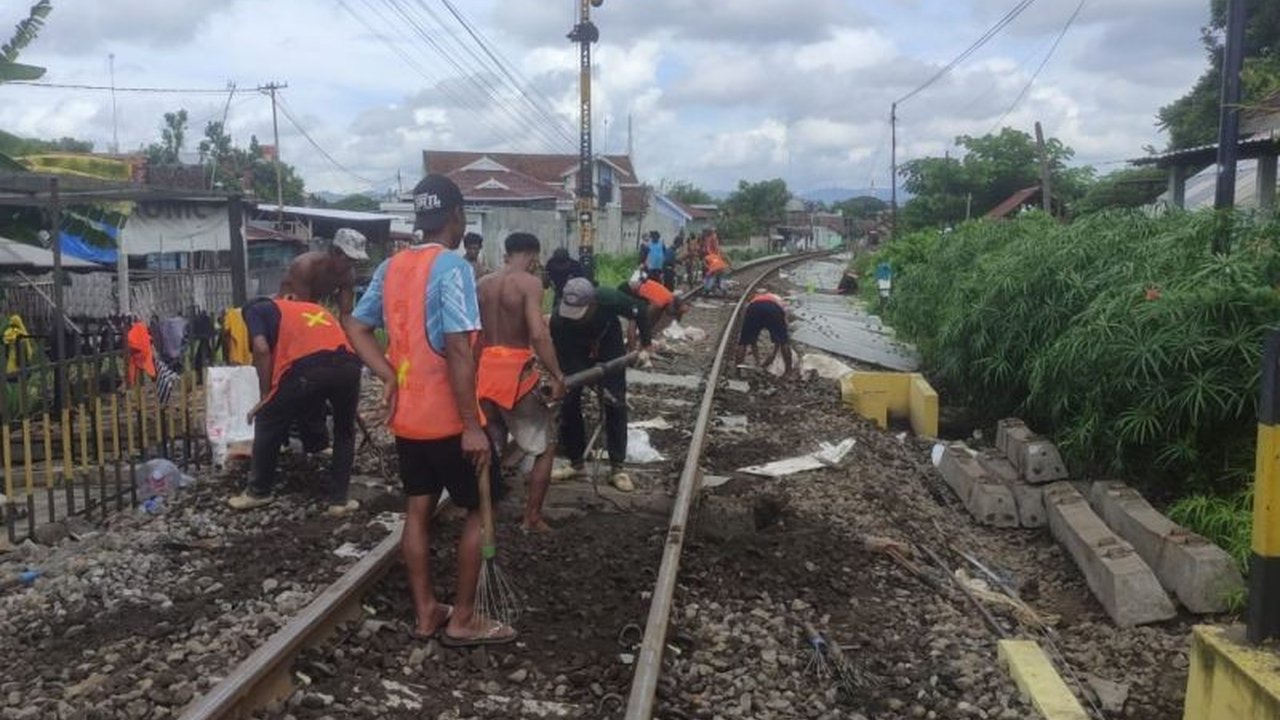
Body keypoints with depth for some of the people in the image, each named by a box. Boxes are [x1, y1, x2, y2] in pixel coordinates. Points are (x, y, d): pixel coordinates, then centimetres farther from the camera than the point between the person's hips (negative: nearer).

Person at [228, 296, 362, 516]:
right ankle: (339, 500, 27)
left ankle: (259, 492, 35)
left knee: (267, 424, 22)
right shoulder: (312, 307, 39)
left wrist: (265, 397, 14)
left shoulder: (255, 309, 24)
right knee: (344, 432, 28)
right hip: (348, 364, 4)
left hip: (307, 368, -4)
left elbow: (262, 349, 5)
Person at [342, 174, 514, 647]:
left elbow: (356, 328, 11)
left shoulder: (391, 267, 7)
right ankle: (462, 619, 11)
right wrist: (472, 425, -22)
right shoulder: (452, 267, -18)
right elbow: (457, 350, -24)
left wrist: (389, 376, 2)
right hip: (448, 417, -7)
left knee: (419, 509, 14)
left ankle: (425, 613, 23)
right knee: (481, 510, 6)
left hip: (407, 416, 7)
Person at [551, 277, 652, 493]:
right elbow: (565, 360, -27)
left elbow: (640, 310, -17)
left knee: (615, 404, -5)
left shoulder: (609, 299, -37)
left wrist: (645, 346, -13)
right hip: (576, 354, 1)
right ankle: (577, 462, 14)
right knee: (568, 403, -4)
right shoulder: (558, 320, -36)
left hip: (609, 348, 0)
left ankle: (616, 468, 3)